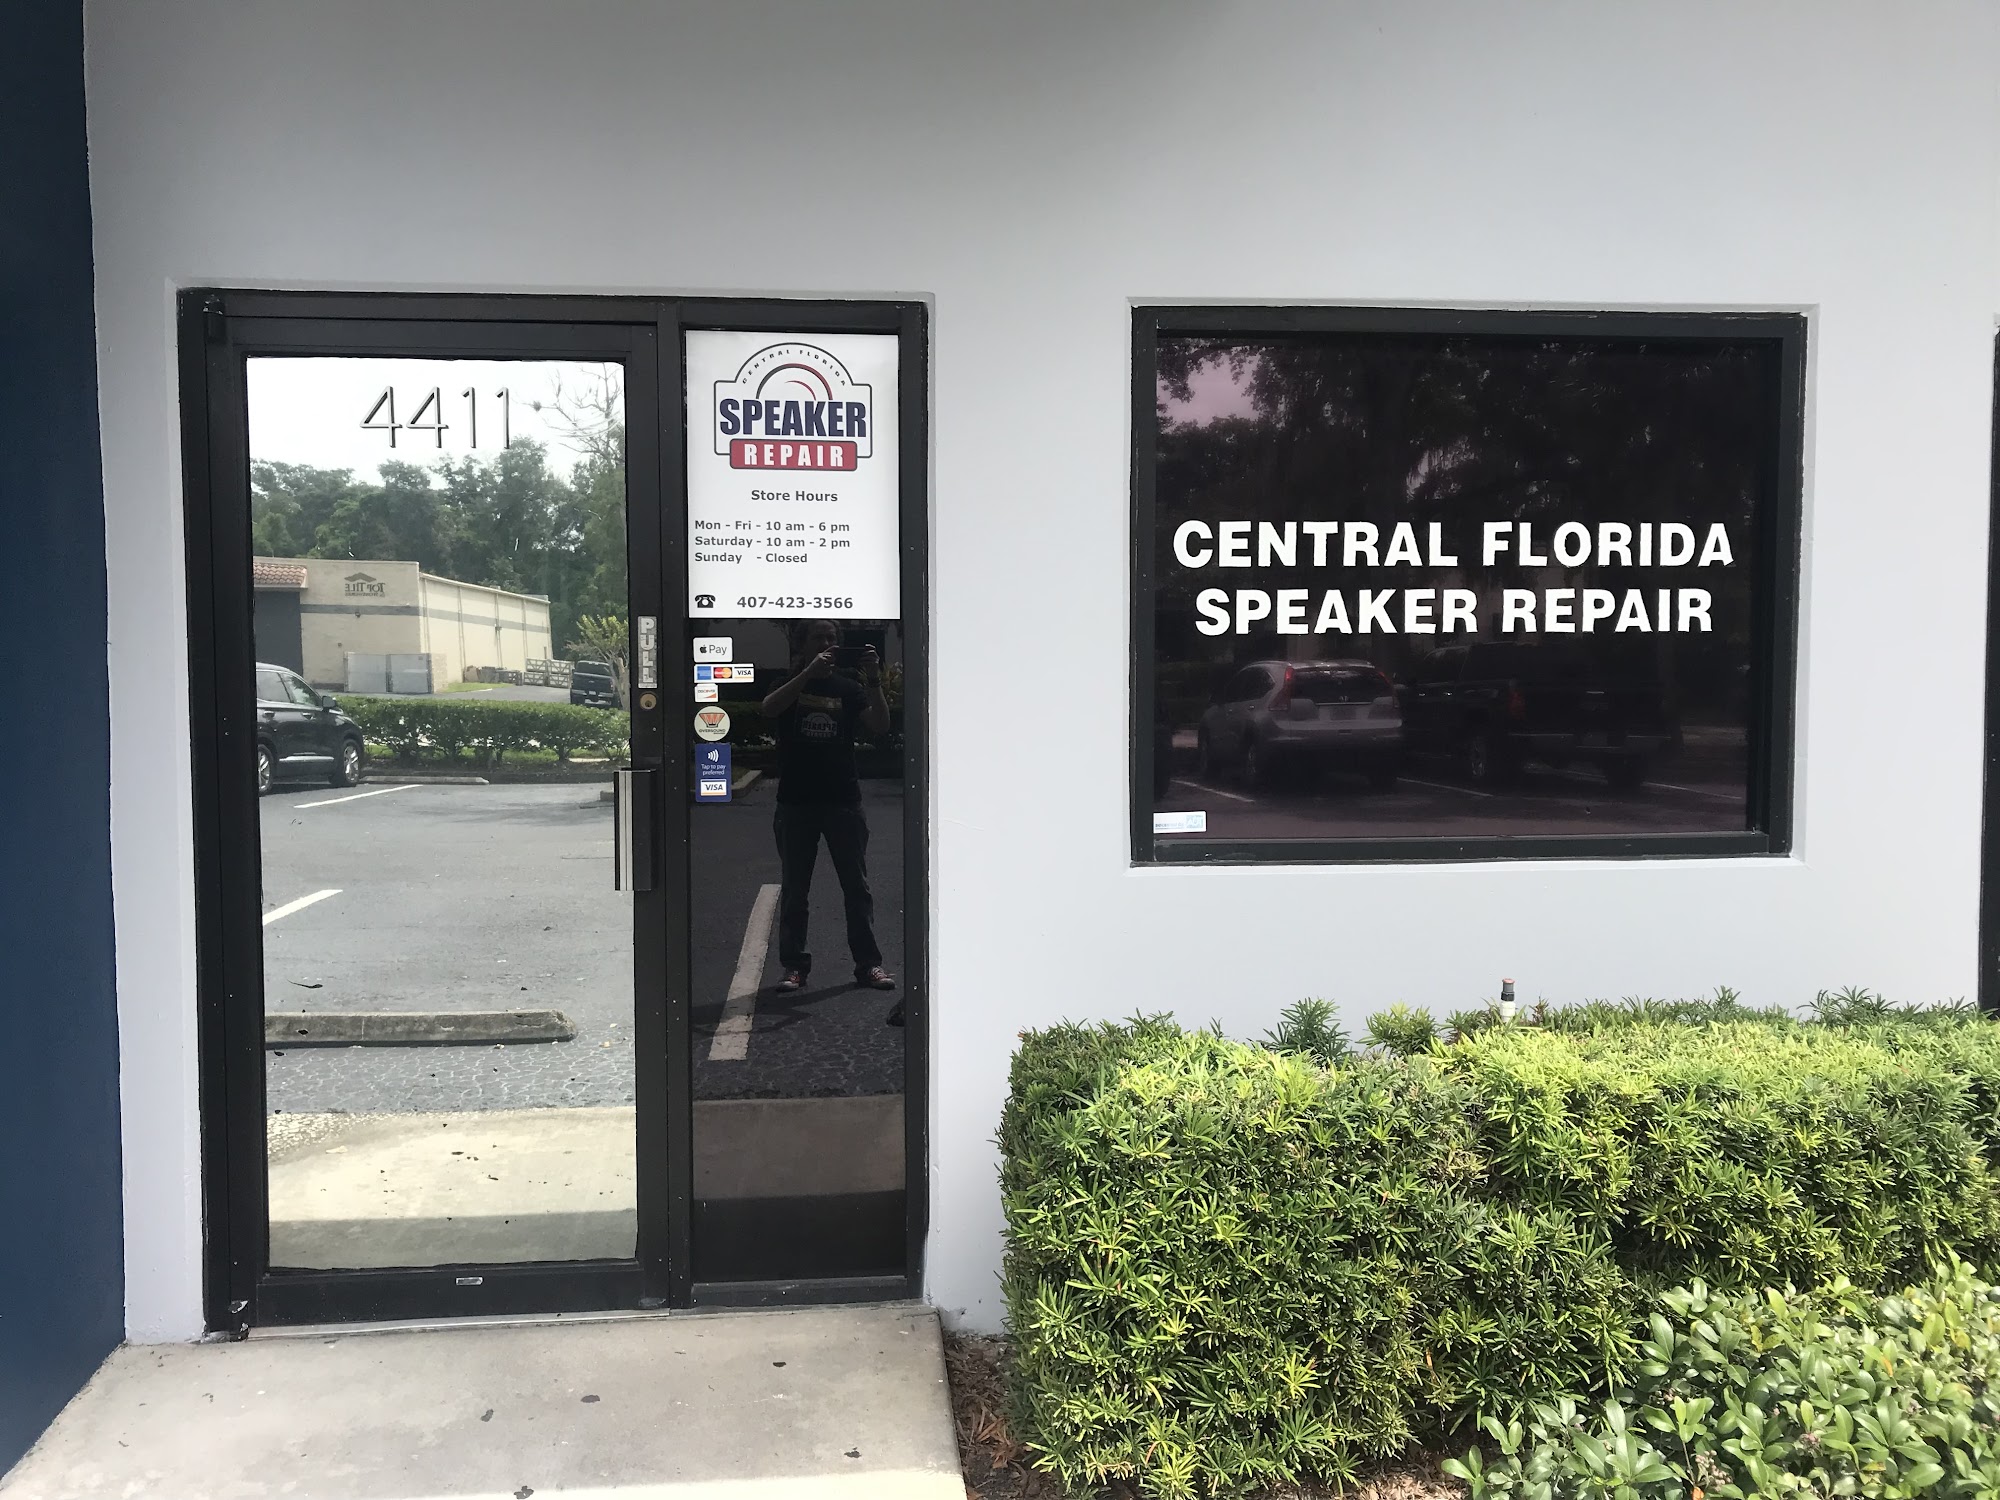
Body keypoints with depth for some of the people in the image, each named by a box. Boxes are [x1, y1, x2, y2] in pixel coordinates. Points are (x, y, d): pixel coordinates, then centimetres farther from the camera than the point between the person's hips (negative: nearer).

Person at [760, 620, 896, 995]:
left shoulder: (847, 688, 9)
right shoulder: (787, 684, 6)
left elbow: (880, 725, -4)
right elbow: (769, 708, -17)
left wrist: (873, 682, -17)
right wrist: (810, 672, -26)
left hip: (843, 799, 1)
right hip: (796, 802, -1)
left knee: (857, 886, 2)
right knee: (794, 890, 4)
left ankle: (868, 963, 7)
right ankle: (794, 965, 11)